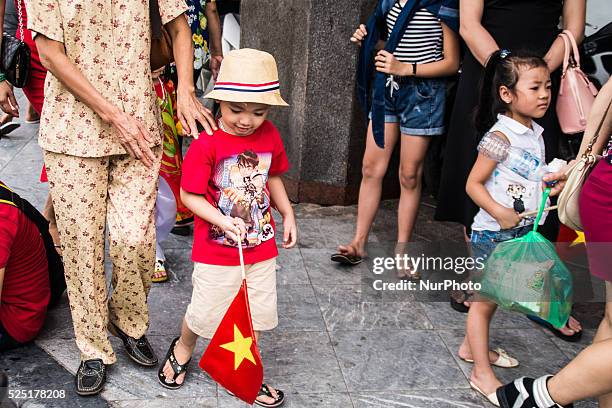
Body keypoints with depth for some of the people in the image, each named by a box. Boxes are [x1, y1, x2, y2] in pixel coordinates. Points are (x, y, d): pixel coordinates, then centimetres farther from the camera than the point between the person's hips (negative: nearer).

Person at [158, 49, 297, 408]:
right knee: (206, 311, 12)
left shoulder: (270, 136, -3)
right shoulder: (207, 144, -20)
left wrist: (288, 214, 7)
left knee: (254, 314, 14)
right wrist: (224, 221, -28)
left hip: (260, 246, 5)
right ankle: (183, 348, 45)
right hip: (217, 250, -4)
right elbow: (190, 195, -16)